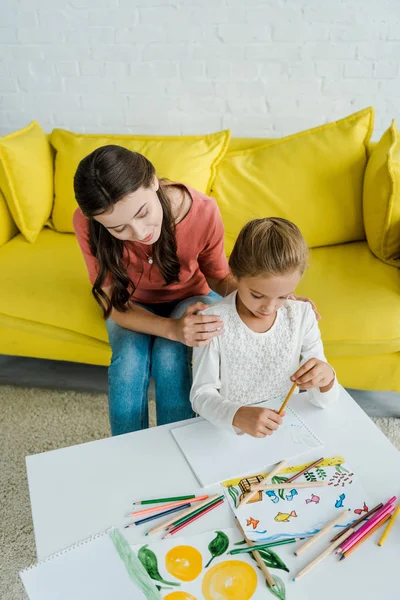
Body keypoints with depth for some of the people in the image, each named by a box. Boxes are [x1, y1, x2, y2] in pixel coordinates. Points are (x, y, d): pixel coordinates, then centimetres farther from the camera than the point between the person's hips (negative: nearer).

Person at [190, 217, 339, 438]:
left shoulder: (302, 316, -8)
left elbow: (324, 401, -5)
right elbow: (201, 395, -13)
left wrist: (326, 378, -26)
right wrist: (237, 416, -31)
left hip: (284, 427, 2)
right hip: (226, 431, -2)